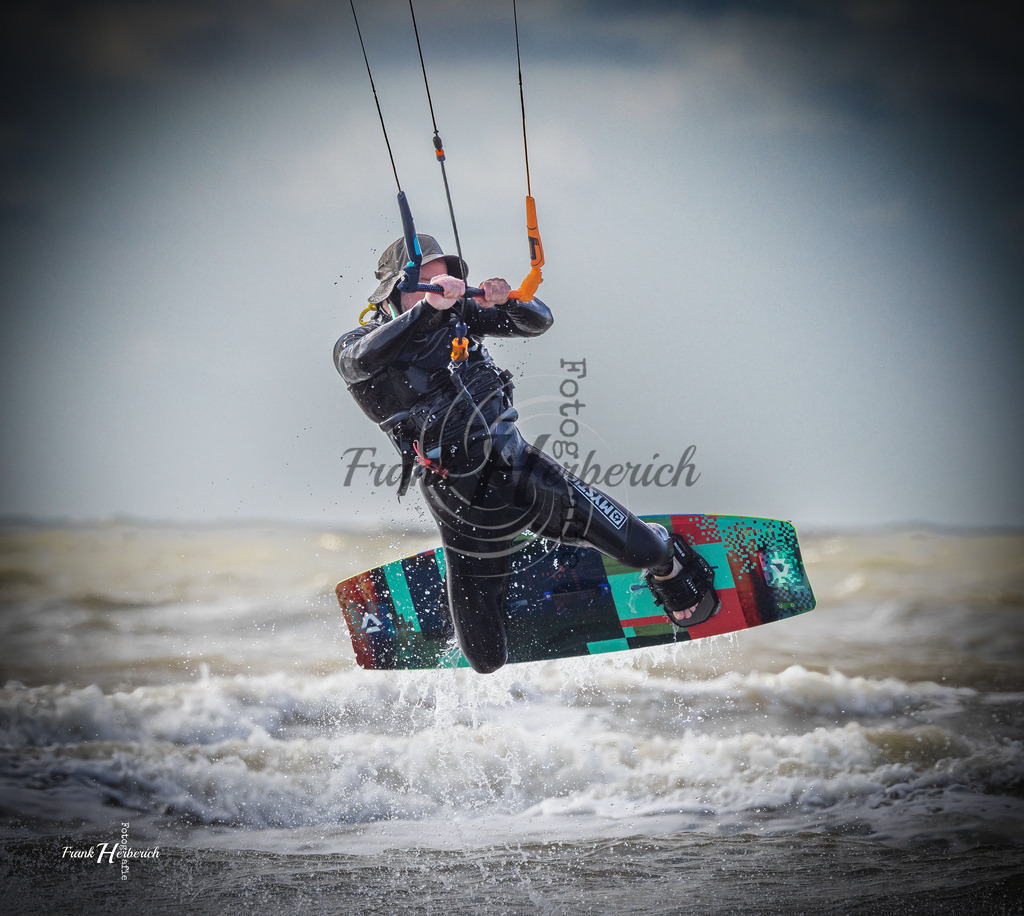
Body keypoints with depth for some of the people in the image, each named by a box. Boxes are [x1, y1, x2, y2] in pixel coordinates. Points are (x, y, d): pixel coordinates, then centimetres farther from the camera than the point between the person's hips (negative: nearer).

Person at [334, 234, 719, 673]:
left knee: (639, 548, -3)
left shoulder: (458, 314, 4)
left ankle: (669, 564, 36)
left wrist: (508, 299, -21)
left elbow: (538, 321, 3)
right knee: (487, 659, 1)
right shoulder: (356, 344, -7)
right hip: (463, 505, -2)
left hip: (520, 470, 2)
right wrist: (427, 308, -43)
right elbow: (363, 361, -32)